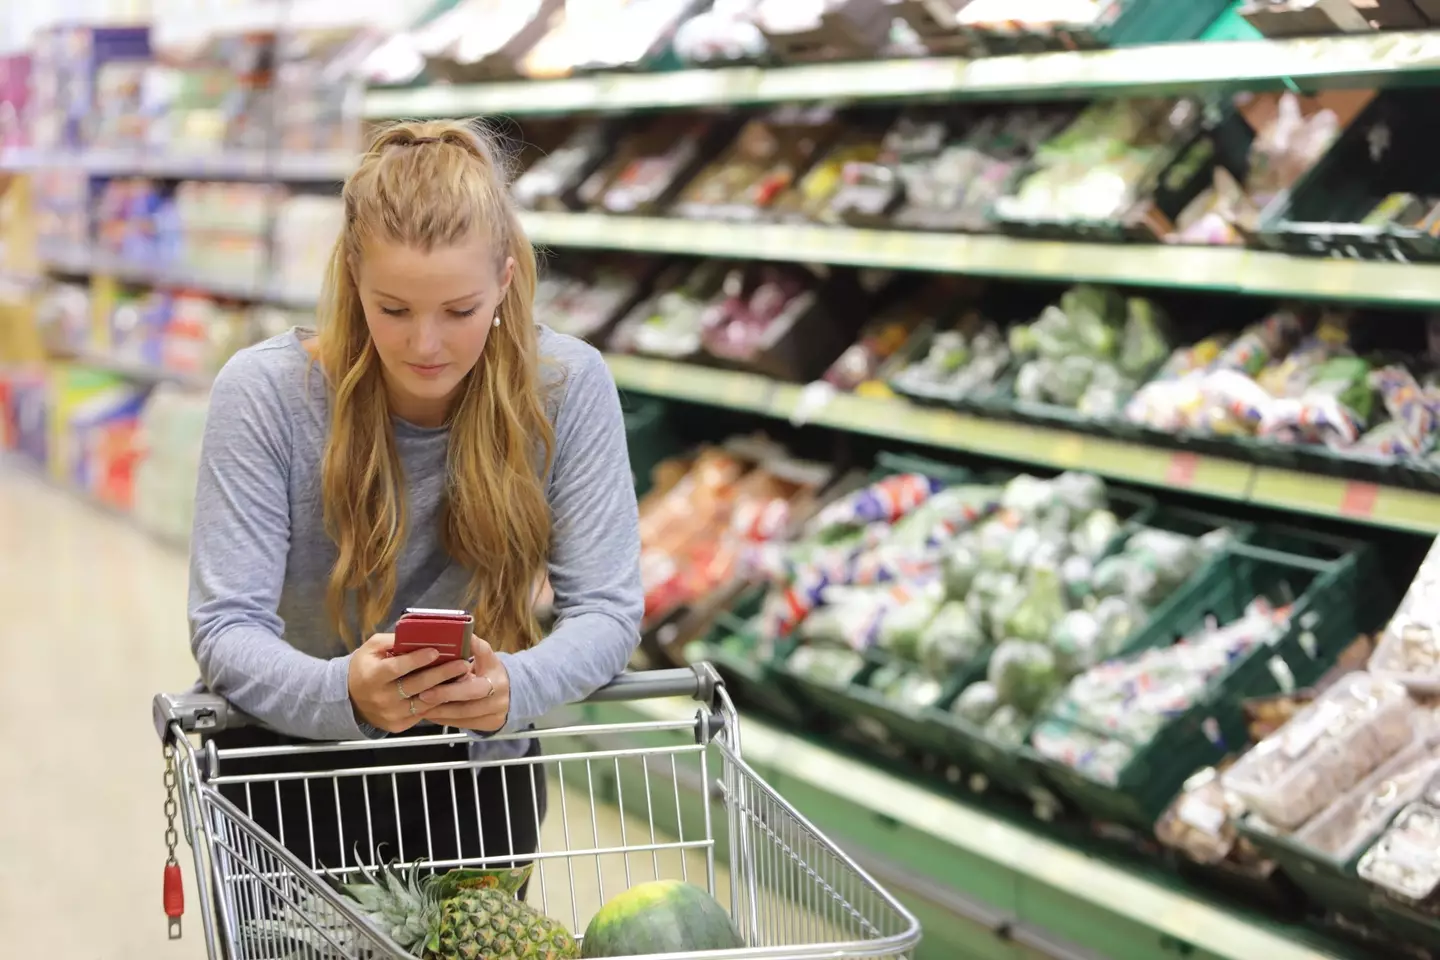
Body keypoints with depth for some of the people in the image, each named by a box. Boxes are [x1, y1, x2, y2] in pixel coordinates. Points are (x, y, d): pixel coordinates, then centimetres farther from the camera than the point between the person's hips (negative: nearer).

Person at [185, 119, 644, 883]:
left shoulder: (570, 387, -14)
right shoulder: (265, 392, -18)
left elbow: (606, 611, -15)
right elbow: (226, 627, -22)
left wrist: (513, 687, -37)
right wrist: (347, 693, -42)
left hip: (477, 766, 2)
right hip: (289, 769, -1)